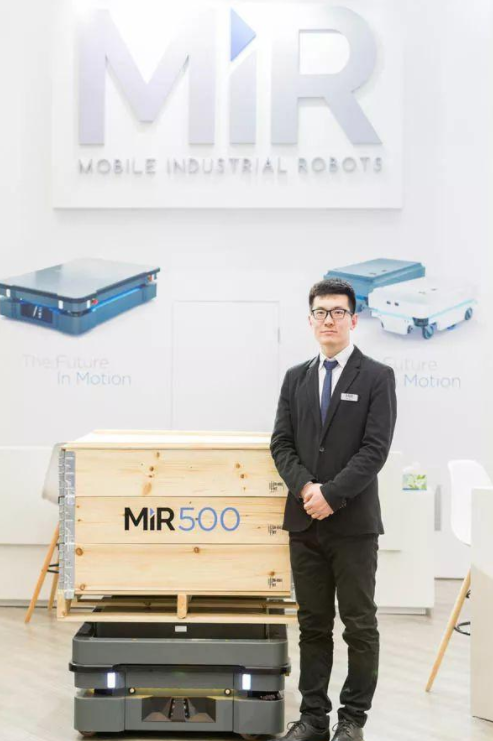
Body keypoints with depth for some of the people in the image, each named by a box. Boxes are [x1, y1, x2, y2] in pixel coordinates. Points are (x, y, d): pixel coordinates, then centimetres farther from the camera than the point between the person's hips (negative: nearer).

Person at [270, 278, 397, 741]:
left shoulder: (377, 377, -3)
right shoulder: (296, 378, 10)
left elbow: (375, 449, -11)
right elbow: (281, 444, 5)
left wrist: (332, 495, -17)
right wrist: (305, 488, -12)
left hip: (353, 522, -4)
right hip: (304, 521, 4)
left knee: (359, 625, 5)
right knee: (313, 625, 11)